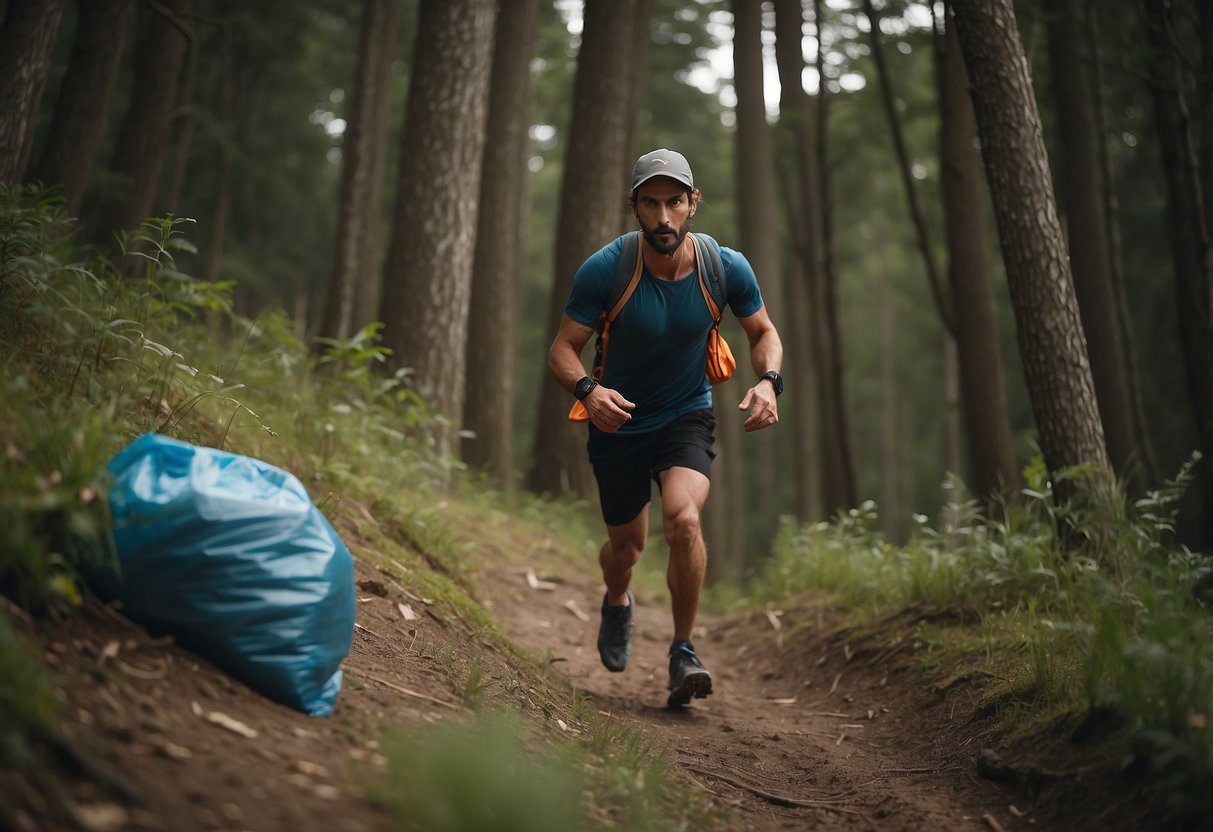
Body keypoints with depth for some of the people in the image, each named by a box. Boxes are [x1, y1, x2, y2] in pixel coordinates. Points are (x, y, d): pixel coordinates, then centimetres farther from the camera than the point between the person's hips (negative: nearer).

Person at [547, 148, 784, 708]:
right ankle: (617, 603, 51)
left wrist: (767, 381, -20)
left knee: (684, 519, -27)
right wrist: (588, 390, -37)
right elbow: (562, 348, -15)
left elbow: (763, 332, 1)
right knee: (626, 544, 13)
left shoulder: (727, 268, -16)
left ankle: (683, 651, -7)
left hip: (687, 416, 0)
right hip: (618, 419, 0)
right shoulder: (604, 270, -21)